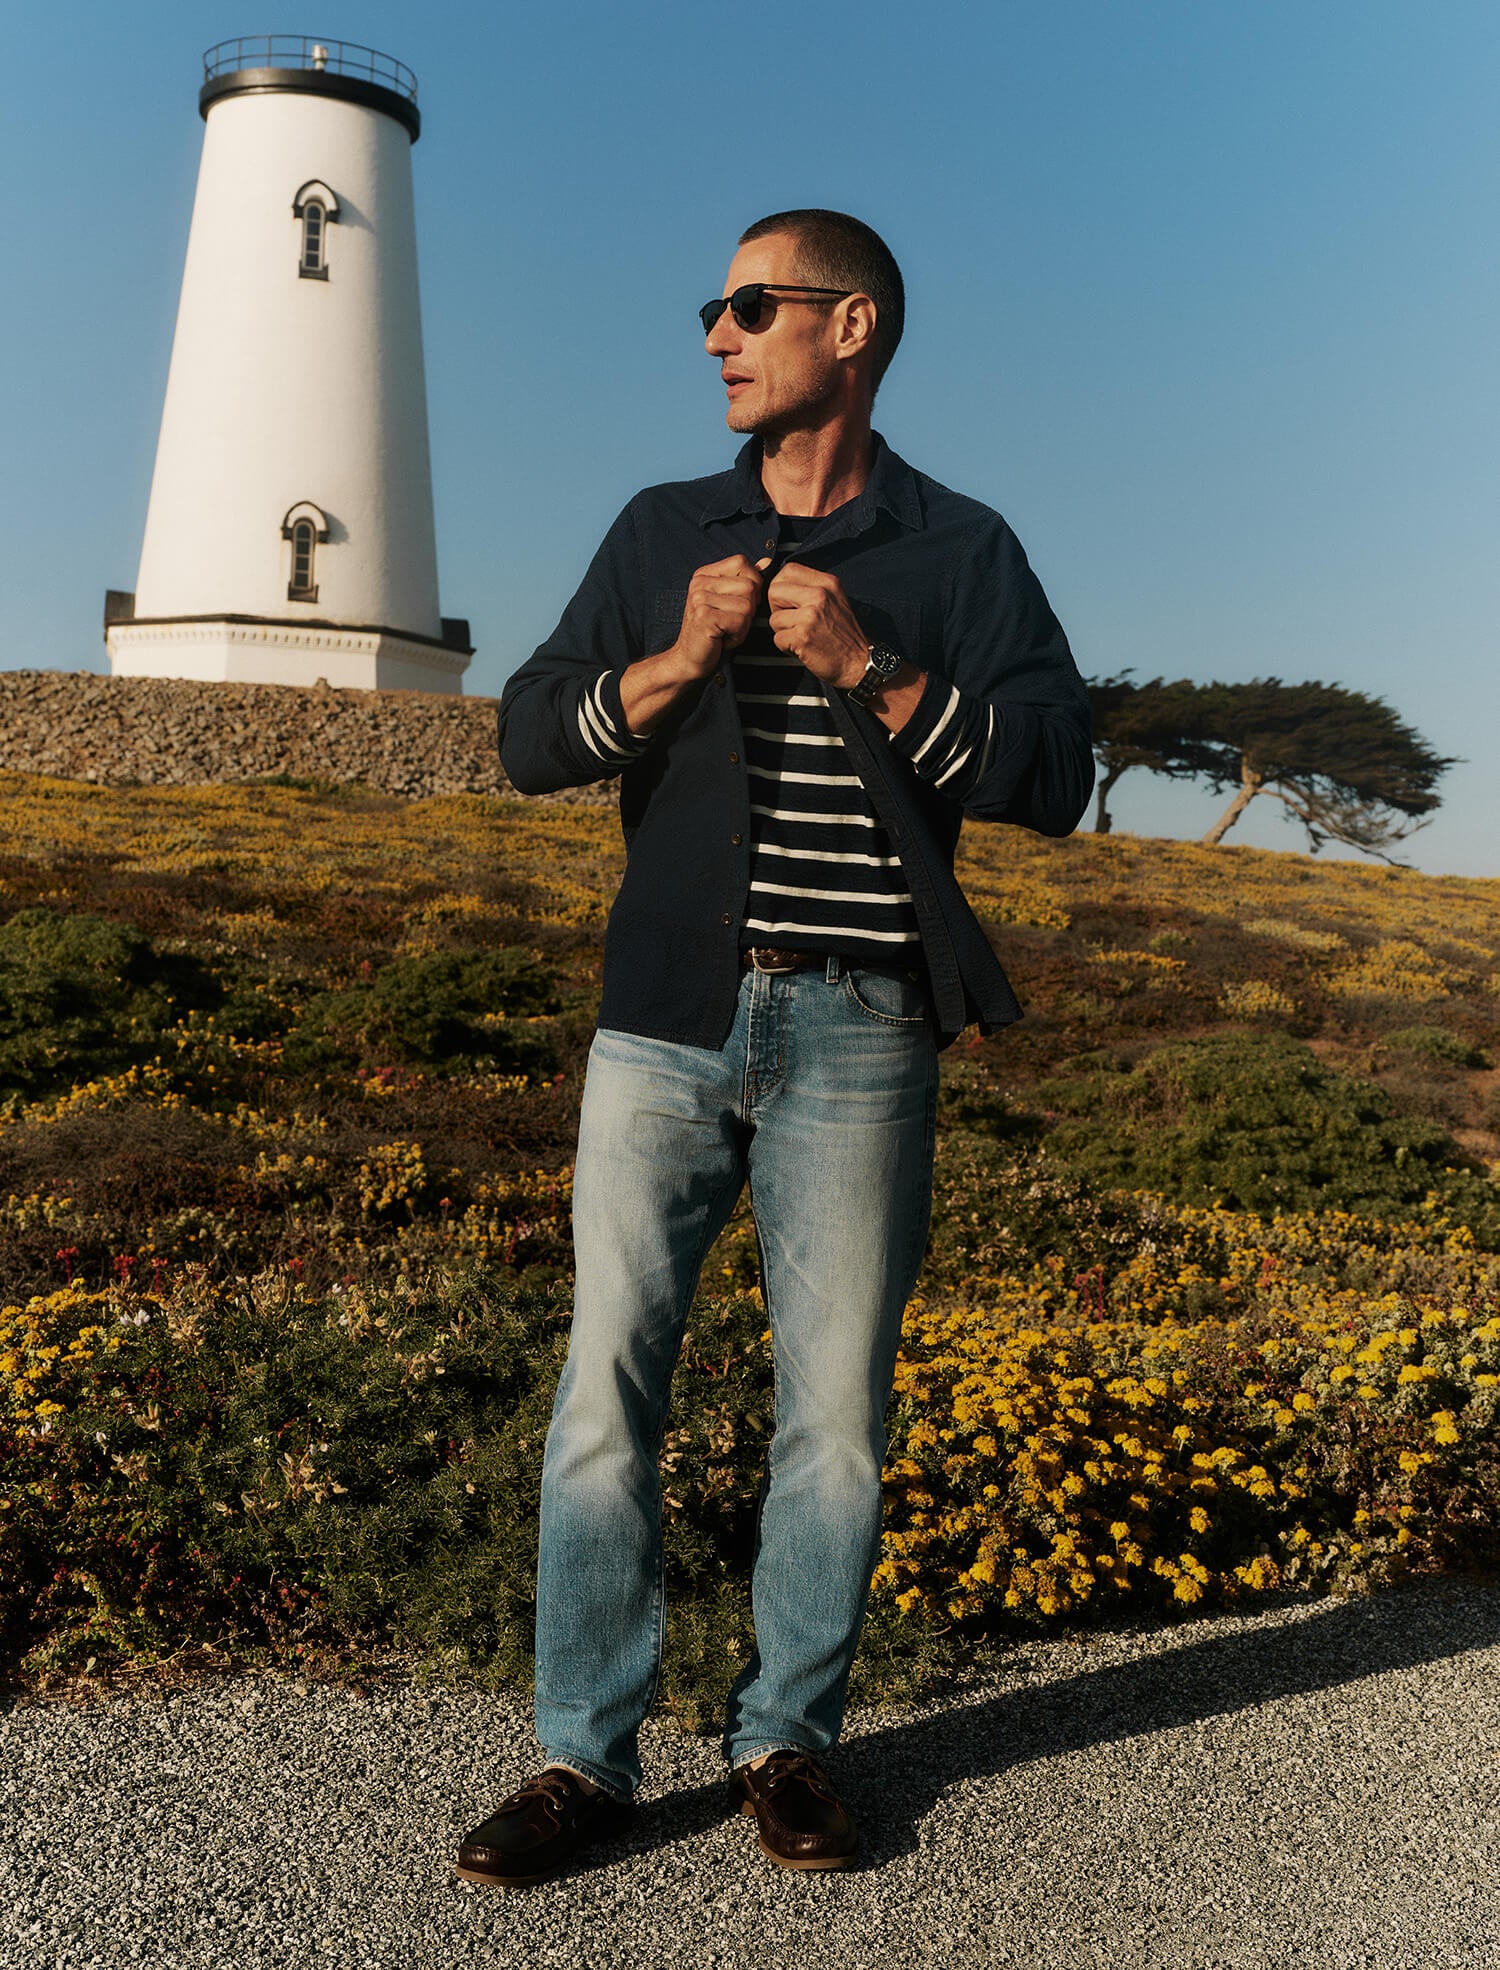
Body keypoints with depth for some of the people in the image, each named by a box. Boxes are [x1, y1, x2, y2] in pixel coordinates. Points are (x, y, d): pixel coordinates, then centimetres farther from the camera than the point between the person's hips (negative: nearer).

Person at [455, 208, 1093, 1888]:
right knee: (608, 1378, 1)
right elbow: (529, 742, 8)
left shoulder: (963, 550, 8)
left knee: (835, 1401, 4)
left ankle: (786, 1744, 21)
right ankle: (582, 1755, 13)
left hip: (860, 1039, -1)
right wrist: (674, 663, -9)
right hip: (668, 1019, 2)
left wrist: (866, 670, -13)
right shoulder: (661, 531, 14)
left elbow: (1052, 779, -1)